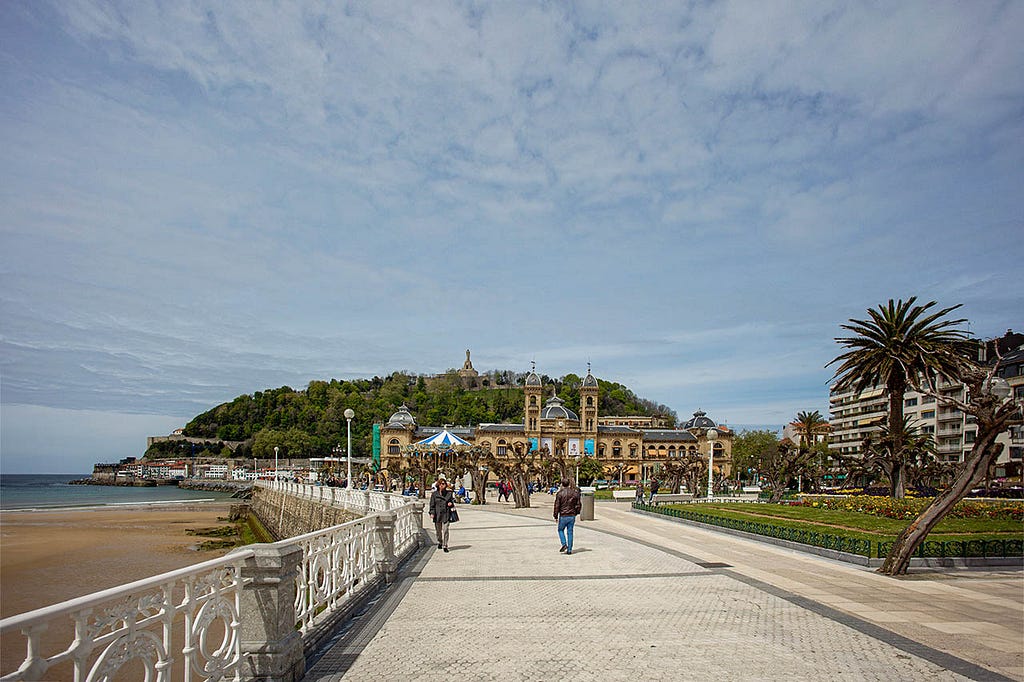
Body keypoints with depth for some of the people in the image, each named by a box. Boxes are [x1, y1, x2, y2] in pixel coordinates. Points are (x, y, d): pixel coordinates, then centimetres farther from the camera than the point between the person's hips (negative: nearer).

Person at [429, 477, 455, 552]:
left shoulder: (449, 493, 4)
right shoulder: (434, 494, 1)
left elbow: (452, 501, 15)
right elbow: (432, 505, 2)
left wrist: (451, 504, -8)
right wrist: (432, 513, -7)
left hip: (446, 514, -1)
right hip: (437, 514, 1)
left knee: (445, 530, -7)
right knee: (438, 530, 12)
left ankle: (445, 546, 2)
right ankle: (439, 542, 37)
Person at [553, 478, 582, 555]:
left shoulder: (560, 493, -10)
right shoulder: (575, 493, 2)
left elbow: (557, 506, -8)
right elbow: (579, 505, 7)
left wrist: (556, 516, 0)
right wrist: (576, 513, 20)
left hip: (563, 516, -3)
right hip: (572, 516, 3)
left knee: (561, 530, 16)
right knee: (570, 532, 9)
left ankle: (564, 544, -2)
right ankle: (569, 549, 8)